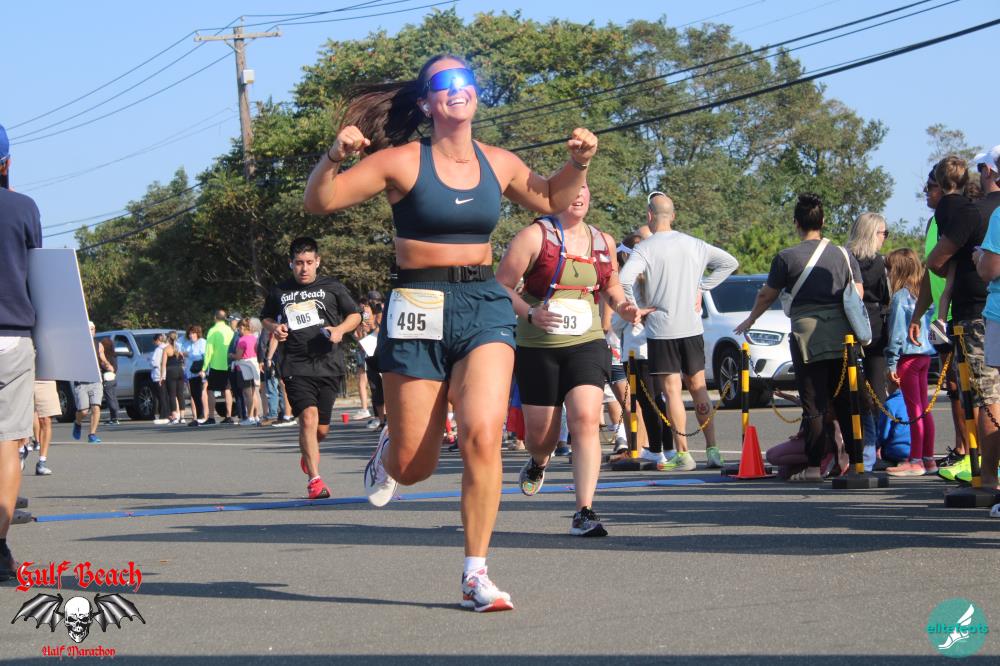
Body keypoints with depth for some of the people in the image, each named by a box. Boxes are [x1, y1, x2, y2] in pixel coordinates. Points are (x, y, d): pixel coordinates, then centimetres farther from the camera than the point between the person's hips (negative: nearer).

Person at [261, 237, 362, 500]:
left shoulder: (332, 288, 6)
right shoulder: (279, 292, 9)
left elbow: (355, 315, 13)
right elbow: (266, 318, 25)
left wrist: (340, 329, -6)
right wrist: (274, 328, 3)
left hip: (329, 364, 1)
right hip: (296, 366, -1)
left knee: (321, 428, 6)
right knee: (308, 417, -20)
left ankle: (307, 453, 42)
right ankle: (315, 480, -17)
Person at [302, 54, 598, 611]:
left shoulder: (499, 164, 8)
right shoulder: (402, 162, -4)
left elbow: (551, 200, 26)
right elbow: (320, 202, -6)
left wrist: (578, 165, 8)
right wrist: (336, 158, -25)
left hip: (485, 306, 2)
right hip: (418, 310, -2)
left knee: (483, 434, -20)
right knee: (414, 465, 2)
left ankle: (476, 574, -9)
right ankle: (388, 455, 43)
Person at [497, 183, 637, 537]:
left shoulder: (603, 242, 9)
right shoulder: (535, 236, -5)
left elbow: (611, 284, 26)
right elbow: (501, 285, -5)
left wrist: (621, 306, 4)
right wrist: (530, 314, -21)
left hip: (587, 344, 2)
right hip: (537, 348, -2)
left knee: (586, 419, -19)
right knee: (540, 434, 6)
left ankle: (584, 513, -18)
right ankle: (538, 463, 46)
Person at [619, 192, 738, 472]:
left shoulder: (644, 248, -10)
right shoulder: (694, 244, 7)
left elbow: (623, 280, -24)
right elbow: (730, 262, 15)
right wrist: (701, 287, 12)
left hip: (661, 330, -5)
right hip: (692, 327, 5)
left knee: (672, 391, -2)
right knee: (698, 388, 11)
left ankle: (683, 454, -3)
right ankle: (712, 450, 9)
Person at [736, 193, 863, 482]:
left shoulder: (787, 257, -3)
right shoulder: (843, 255, 8)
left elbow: (767, 295, 7)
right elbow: (858, 296, 8)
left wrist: (750, 320, 23)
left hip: (807, 334, -4)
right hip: (841, 336, 4)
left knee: (814, 405, 0)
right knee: (845, 402, 9)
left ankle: (814, 467, 0)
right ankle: (855, 462, 8)